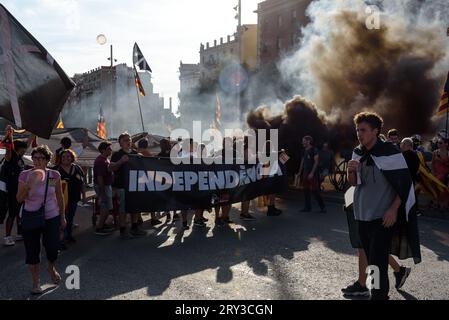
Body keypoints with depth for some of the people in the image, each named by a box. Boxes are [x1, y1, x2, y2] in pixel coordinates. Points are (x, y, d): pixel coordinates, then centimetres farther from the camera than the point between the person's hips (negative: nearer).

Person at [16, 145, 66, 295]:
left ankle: (51, 268, 33)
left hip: (51, 217, 0)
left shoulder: (54, 175, -5)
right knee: (32, 250, 4)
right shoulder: (25, 175, -6)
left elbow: (59, 197, 5)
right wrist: (29, 185, -22)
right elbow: (19, 199, -5)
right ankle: (36, 281, 22)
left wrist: (62, 217, 9)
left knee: (53, 248, -2)